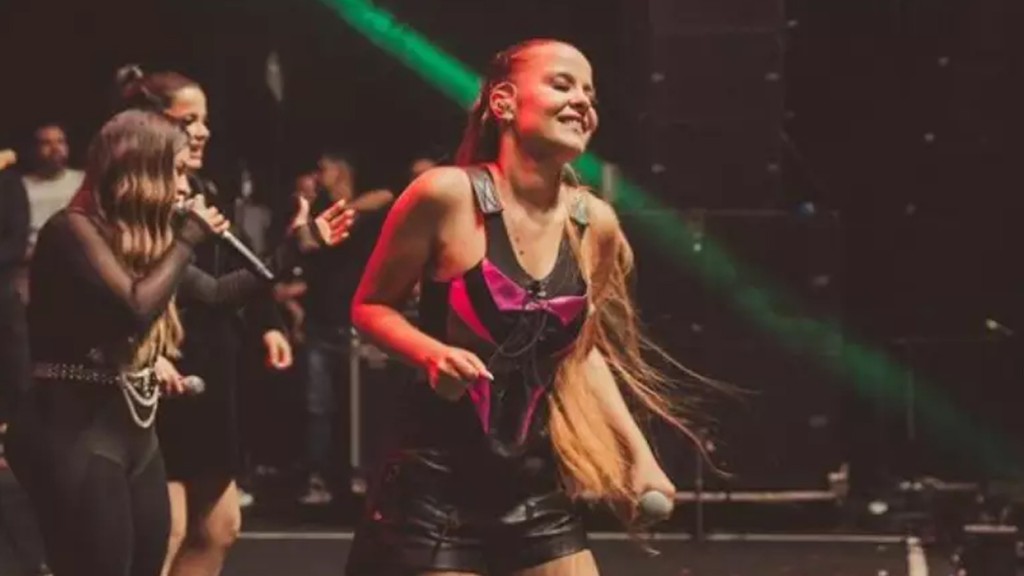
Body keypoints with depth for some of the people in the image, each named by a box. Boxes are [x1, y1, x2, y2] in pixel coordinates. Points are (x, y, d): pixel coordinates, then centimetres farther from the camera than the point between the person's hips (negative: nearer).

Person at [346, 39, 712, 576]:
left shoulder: (595, 222, 3)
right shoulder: (447, 195, -12)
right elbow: (370, 306, 0)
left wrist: (638, 453, 12)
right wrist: (433, 353, -19)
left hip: (536, 488, 5)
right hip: (436, 490, -5)